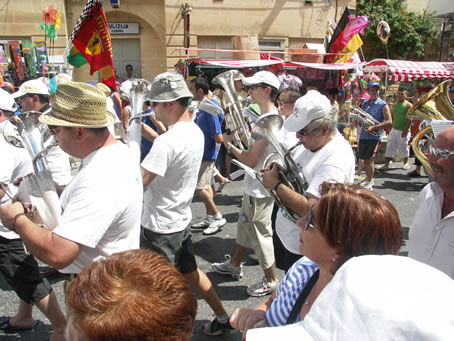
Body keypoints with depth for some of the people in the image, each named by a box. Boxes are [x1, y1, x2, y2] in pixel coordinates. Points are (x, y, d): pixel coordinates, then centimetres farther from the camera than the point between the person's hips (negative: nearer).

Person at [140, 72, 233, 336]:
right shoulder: (196, 131, 2)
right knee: (190, 272, 26)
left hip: (161, 226, -9)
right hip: (182, 219, 9)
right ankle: (223, 318, 40)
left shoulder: (167, 142, -26)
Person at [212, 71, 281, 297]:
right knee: (244, 225, 24)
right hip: (253, 186, 11)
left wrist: (229, 145, -12)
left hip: (260, 190, -11)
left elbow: (252, 160, -24)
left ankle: (271, 280, 21)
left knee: (261, 234, 3)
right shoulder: (264, 117, 9)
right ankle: (234, 265, 43)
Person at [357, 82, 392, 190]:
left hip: (375, 136, -6)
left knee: (369, 159, -9)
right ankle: (369, 179, 30)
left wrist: (373, 128, -21)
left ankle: (369, 184, 1)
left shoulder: (383, 105, -6)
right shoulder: (365, 103, 12)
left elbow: (389, 122, -13)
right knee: (364, 159, 13)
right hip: (363, 135, 6)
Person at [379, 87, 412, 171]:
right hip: (394, 129, 5)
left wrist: (406, 129, -18)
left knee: (403, 147, 5)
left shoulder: (408, 105, -6)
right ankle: (386, 164, 2)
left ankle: (406, 163, 24)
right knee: (389, 146, 0)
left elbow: (410, 118, -12)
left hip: (402, 131, -5)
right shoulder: (394, 105, 12)